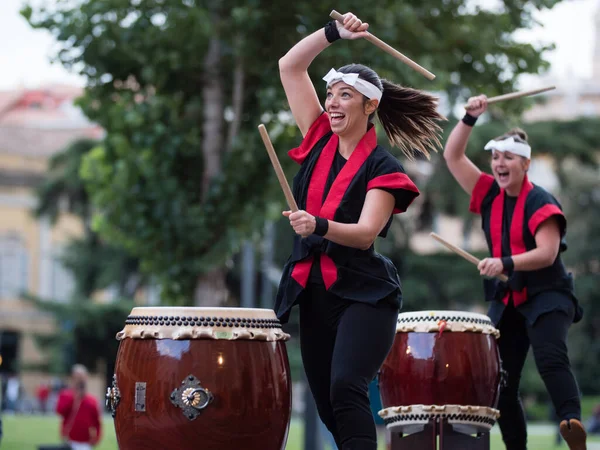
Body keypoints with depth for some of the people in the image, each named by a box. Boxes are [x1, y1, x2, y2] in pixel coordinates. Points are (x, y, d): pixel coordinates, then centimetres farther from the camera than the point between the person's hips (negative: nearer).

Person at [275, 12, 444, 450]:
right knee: (328, 405, 9)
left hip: (365, 297, -7)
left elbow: (365, 233, -20)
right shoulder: (320, 141, 8)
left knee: (346, 387, -26)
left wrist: (320, 226, -37)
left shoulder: (382, 168, -8)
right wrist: (334, 33, -3)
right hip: (314, 293, 7)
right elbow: (290, 67, 7)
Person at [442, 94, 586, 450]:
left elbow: (547, 254, -22)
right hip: (507, 300, 7)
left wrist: (505, 263, -35)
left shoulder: (541, 203, -12)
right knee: (502, 383, 5)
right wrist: (470, 118, -4)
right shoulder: (489, 195, 7)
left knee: (551, 358, -31)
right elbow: (453, 156, 8)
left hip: (546, 297, -7)